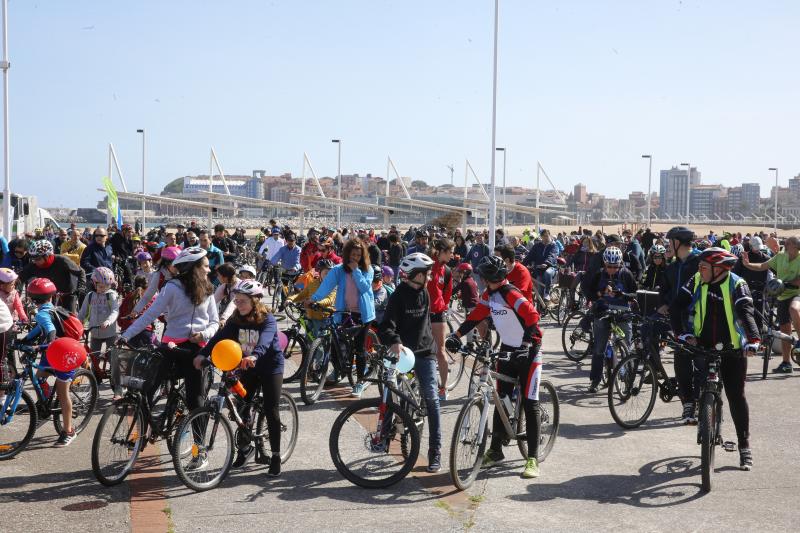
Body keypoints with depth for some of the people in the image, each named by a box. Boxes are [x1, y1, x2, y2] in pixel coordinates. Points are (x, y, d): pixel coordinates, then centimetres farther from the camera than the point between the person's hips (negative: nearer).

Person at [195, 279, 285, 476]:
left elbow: (265, 340, -39)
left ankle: (275, 456, 6)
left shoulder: (267, 320, -20)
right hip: (247, 367, 5)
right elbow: (220, 336, -16)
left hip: (270, 367, -5)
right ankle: (245, 447, 24)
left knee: (271, 412, -5)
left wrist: (254, 356, -59)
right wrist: (203, 353, -32)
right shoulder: (236, 320, -4)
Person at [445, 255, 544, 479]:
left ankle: (532, 459, -3)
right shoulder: (489, 294, 2)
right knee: (501, 400, 11)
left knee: (530, 403, -6)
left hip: (528, 351, -8)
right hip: (507, 350, 8)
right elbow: (475, 316, 10)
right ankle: (496, 450, 22)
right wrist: (456, 335, 1)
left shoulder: (510, 293, -22)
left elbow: (532, 316, -32)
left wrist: (527, 345, -41)